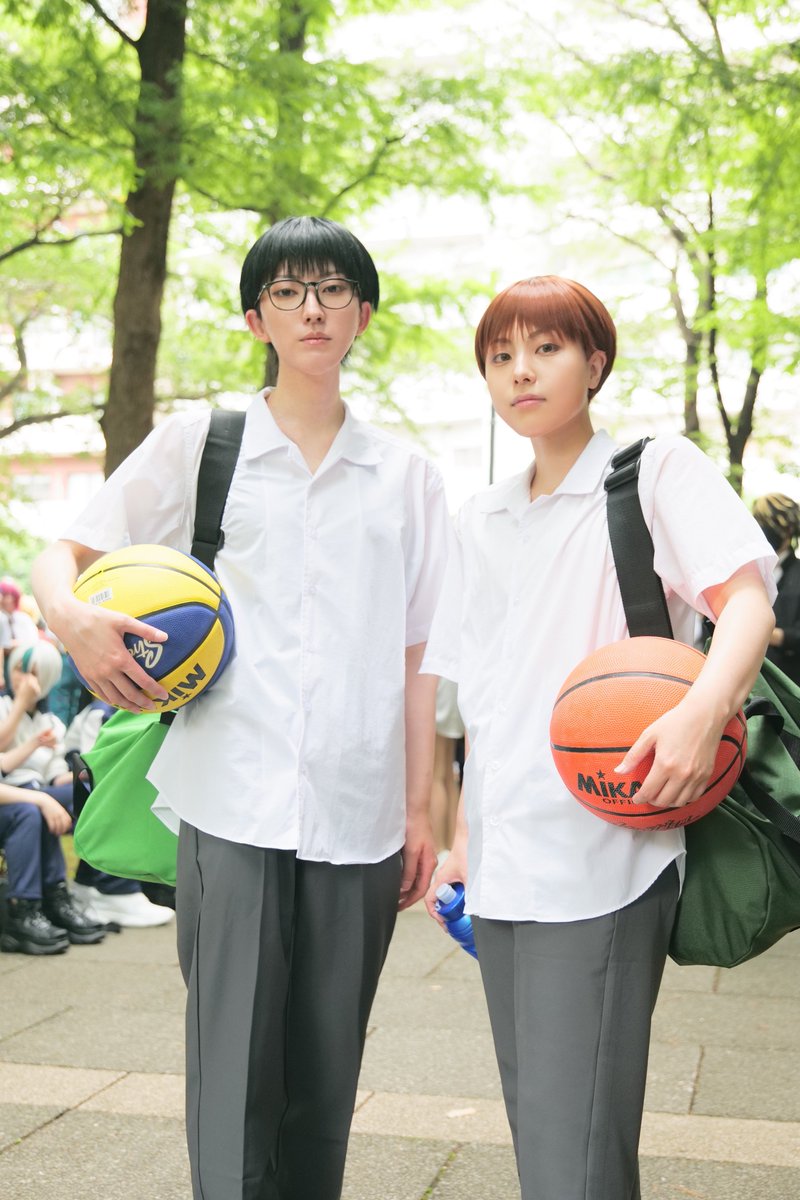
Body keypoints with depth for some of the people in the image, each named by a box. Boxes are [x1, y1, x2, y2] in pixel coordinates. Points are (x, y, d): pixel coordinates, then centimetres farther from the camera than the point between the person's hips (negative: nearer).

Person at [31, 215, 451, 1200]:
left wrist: (420, 809, 9)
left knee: (325, 1085, 10)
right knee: (232, 1076, -1)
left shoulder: (406, 477, 12)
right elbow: (63, 555, 9)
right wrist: (74, 621, -14)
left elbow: (415, 655, 12)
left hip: (358, 818, 2)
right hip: (233, 810, -2)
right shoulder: (196, 444, 6)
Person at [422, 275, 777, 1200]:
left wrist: (704, 707, -34)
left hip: (600, 863, -6)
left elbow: (747, 597, -15)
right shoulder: (481, 521, 18)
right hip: (502, 863, 6)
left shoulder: (657, 471, 0)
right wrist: (461, 837, 16)